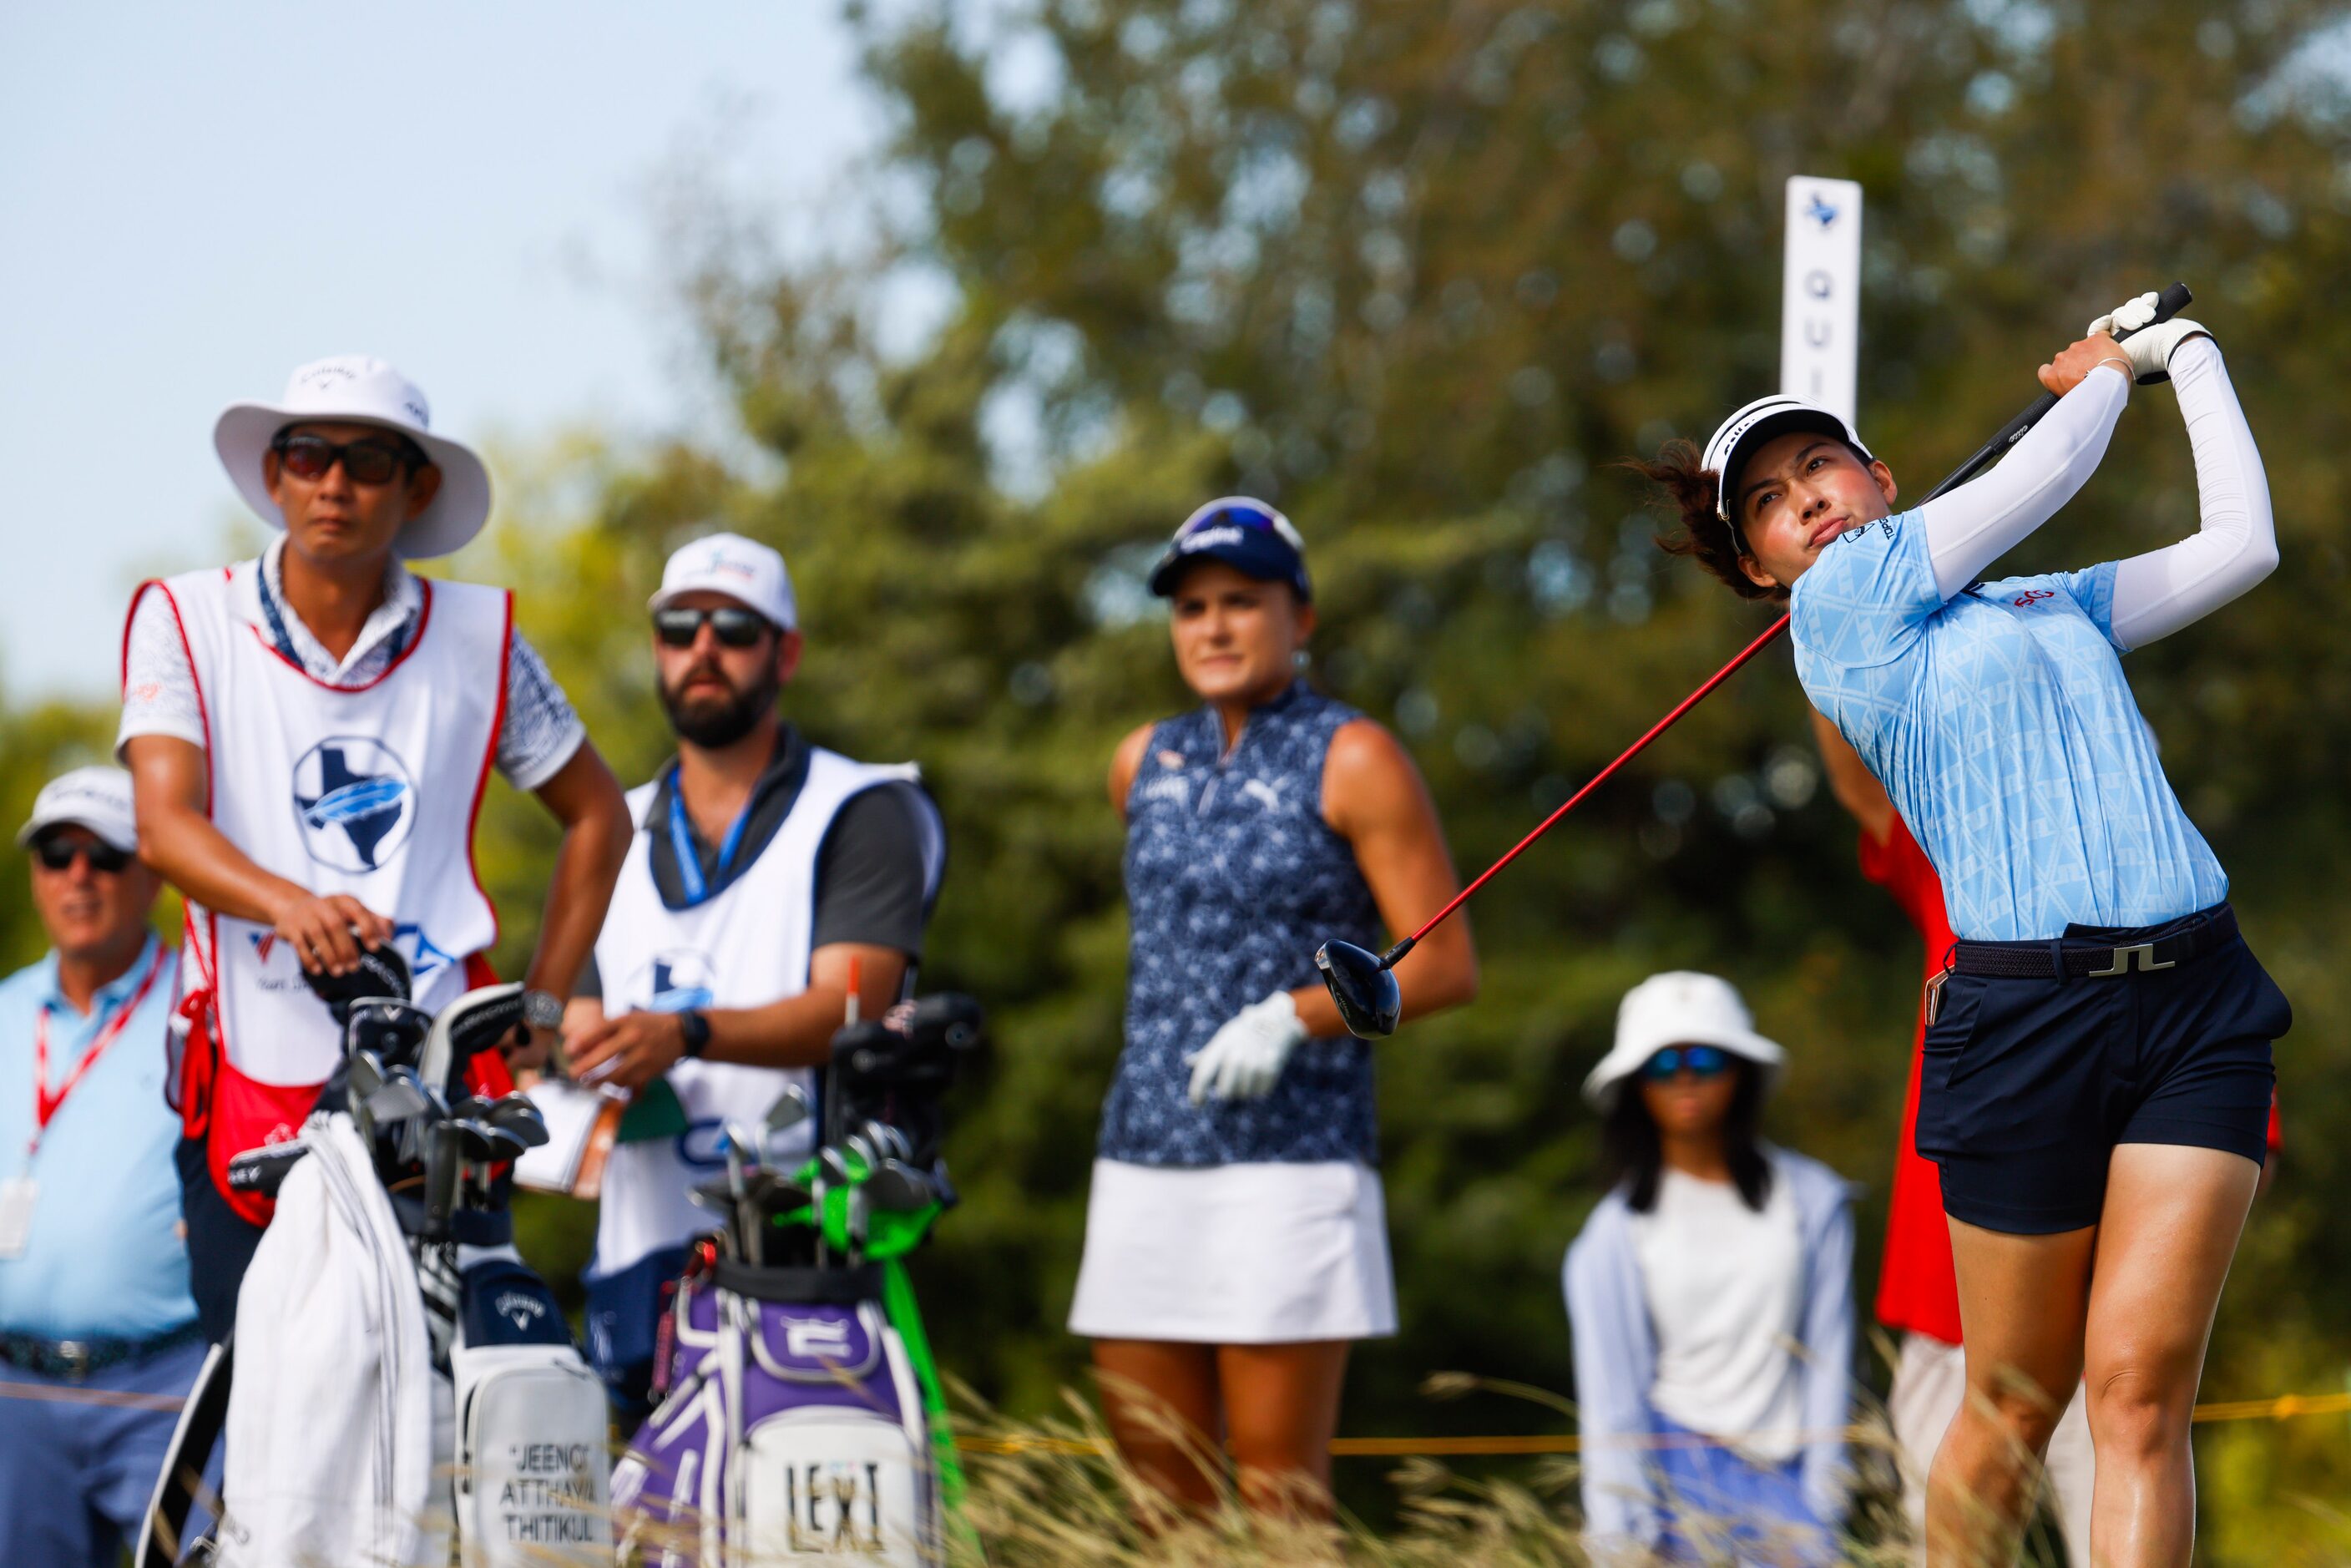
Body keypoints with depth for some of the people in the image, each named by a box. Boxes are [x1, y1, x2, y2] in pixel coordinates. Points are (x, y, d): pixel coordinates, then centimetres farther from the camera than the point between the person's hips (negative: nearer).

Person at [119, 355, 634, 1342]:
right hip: (254, 1080, 0)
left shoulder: (478, 638, 9)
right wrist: (289, 903, -30)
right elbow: (163, 825, -10)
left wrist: (542, 1004, 12)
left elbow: (596, 815, 22)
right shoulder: (183, 621, 5)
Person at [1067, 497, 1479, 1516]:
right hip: (1143, 1157, 6)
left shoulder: (1352, 762, -3)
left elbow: (1445, 965, -8)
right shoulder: (1145, 764, 15)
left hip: (1290, 1163, -6)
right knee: (1157, 1497, 5)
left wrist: (1292, 1018, -19)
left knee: (1279, 1502, -7)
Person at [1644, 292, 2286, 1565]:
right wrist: (2106, 369, 26)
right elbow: (2052, 468, 5)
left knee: (2141, 1393, -8)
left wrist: (2189, 352, 33)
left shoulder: (2057, 603, 22)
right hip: (2029, 1015, -4)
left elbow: (2239, 543, 24)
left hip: (2200, 996, 4)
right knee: (2014, 1408, 2)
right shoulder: (1840, 600, 3)